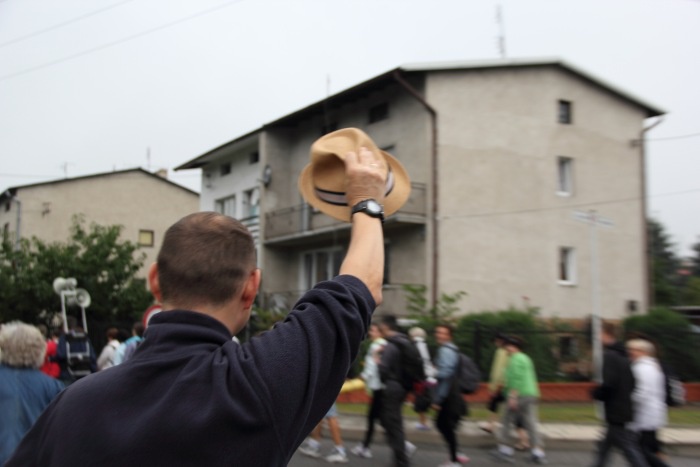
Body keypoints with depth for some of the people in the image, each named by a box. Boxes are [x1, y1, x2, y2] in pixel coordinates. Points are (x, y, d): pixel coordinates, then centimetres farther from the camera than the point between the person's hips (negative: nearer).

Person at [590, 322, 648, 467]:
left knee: (630, 449, -5)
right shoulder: (623, 356, 12)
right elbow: (632, 383, 16)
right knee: (604, 448, 17)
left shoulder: (609, 356, -16)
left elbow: (608, 384, -25)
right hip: (624, 410, 9)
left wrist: (595, 393, -8)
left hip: (614, 413, -9)